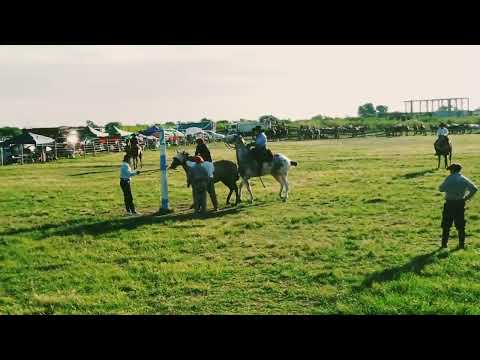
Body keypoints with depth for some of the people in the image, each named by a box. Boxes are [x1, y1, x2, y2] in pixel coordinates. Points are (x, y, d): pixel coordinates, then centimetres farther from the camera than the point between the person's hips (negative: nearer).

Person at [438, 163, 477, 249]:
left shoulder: (450, 178, -9)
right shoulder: (464, 179, 4)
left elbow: (441, 189, -11)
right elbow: (474, 189, -2)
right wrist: (468, 197, 7)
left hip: (450, 203, -3)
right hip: (461, 203, 4)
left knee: (446, 225, 7)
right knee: (460, 225, 11)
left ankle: (444, 243, 8)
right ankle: (462, 244, 13)